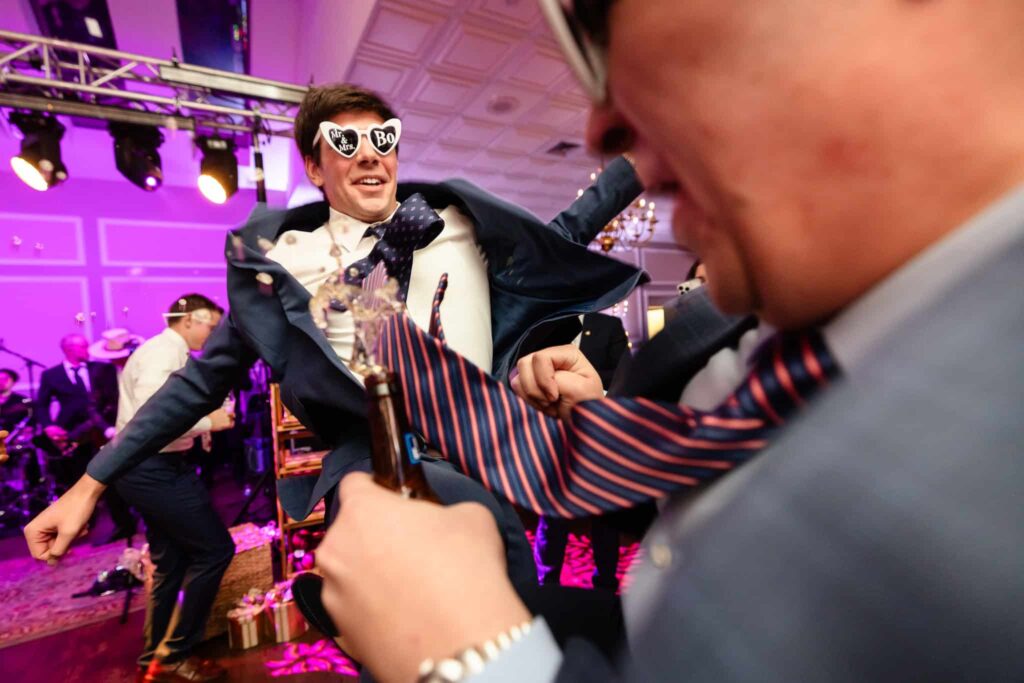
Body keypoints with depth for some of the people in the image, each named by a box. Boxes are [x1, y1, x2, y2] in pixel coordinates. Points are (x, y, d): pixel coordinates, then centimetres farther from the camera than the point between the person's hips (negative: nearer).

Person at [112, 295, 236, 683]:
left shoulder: (171, 355, 14)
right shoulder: (162, 353, -17)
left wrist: (205, 417, 7)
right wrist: (208, 421, -18)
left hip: (153, 468, 11)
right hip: (152, 469, -11)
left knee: (171, 563, 18)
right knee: (215, 549, -6)